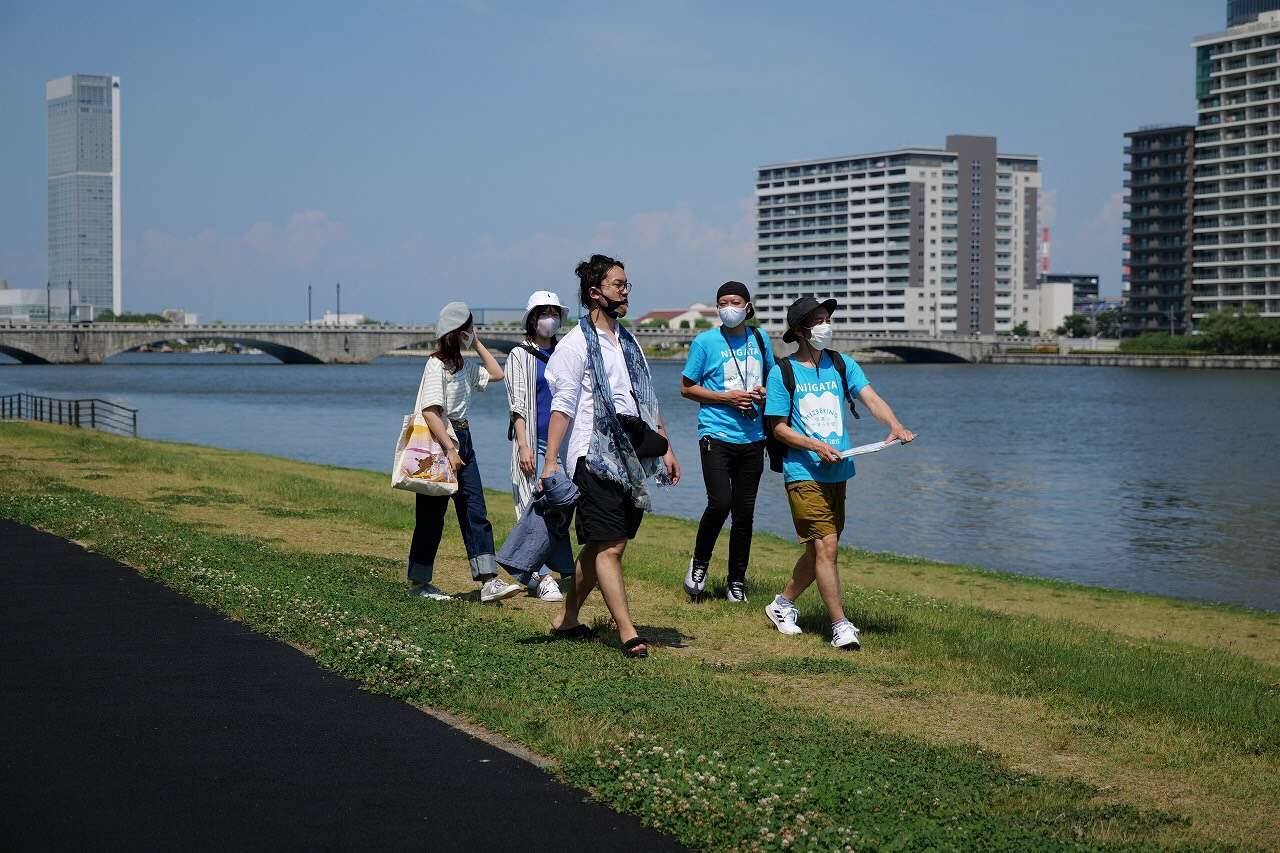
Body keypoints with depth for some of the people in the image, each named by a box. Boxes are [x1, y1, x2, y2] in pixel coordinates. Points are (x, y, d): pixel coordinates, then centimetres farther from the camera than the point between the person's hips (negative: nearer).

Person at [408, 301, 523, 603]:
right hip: (439, 443, -9)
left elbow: (496, 374, 27)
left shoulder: (463, 368, 15)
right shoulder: (436, 365, -12)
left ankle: (488, 581, -4)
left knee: (475, 513, 0)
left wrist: (478, 345, 19)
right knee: (432, 515, 0)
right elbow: (430, 411, -20)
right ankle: (418, 582, 11)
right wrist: (450, 449, -25)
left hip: (461, 442, 9)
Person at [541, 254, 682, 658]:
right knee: (610, 546, -11)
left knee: (599, 545, 11)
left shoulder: (628, 342, 19)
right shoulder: (577, 343, -5)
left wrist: (666, 448, 20)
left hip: (630, 458, 8)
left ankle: (567, 618, 22)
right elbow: (562, 405, -11)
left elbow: (648, 400, 25)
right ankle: (627, 633, -14)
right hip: (595, 456, -8)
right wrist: (551, 461, -18)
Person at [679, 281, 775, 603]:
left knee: (744, 511, 6)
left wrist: (765, 392, 0)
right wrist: (727, 397, -11)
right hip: (717, 435, -4)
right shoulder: (705, 341, -2)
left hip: (752, 438, 4)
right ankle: (699, 562, 7)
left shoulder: (760, 339, 10)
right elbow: (686, 388, 0)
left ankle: (737, 582, 17)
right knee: (720, 503, -19)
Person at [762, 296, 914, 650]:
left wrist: (894, 425, -24)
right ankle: (840, 626, -8)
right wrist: (815, 445, -17)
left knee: (819, 549, 13)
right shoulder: (783, 373, -3)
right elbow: (778, 427, -3)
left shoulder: (842, 365, 8)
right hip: (803, 472, -5)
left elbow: (871, 398, -4)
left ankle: (783, 604, 33)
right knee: (826, 546, -12)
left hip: (837, 472, 5)